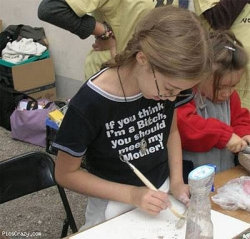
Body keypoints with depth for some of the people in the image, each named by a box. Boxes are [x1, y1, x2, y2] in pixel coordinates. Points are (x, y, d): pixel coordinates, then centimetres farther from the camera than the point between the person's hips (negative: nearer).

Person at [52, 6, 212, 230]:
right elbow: (66, 174, -16)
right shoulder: (89, 104, -28)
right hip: (114, 206, -4)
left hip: (161, 193, 4)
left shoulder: (168, 81, -15)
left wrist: (177, 182, -9)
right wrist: (131, 195, -22)